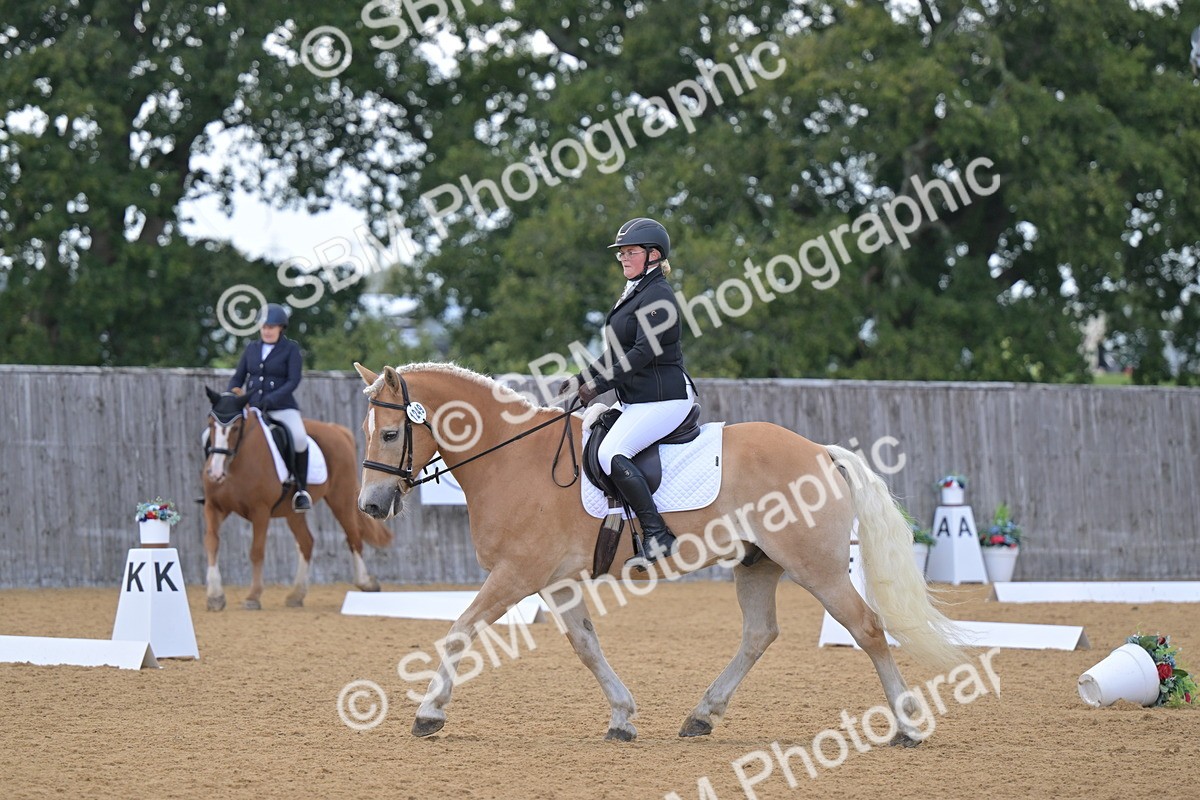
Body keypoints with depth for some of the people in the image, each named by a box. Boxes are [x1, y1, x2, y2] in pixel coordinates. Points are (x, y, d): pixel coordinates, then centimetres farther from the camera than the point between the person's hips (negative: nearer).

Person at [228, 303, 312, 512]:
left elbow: (293, 381, -10)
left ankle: (302, 489, -16)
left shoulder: (291, 349, 1)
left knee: (299, 438, -32)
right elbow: (238, 378, 15)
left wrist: (270, 400, -22)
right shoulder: (252, 348, 13)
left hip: (282, 407, -4)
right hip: (251, 407, 4)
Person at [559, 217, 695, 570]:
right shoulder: (633, 295, 19)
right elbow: (617, 353, 24)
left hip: (663, 398, -11)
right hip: (636, 401, 11)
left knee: (612, 454, -27)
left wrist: (599, 385, -20)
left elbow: (643, 352, -21)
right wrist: (582, 378, 13)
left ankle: (657, 536, -27)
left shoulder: (658, 297, -13)